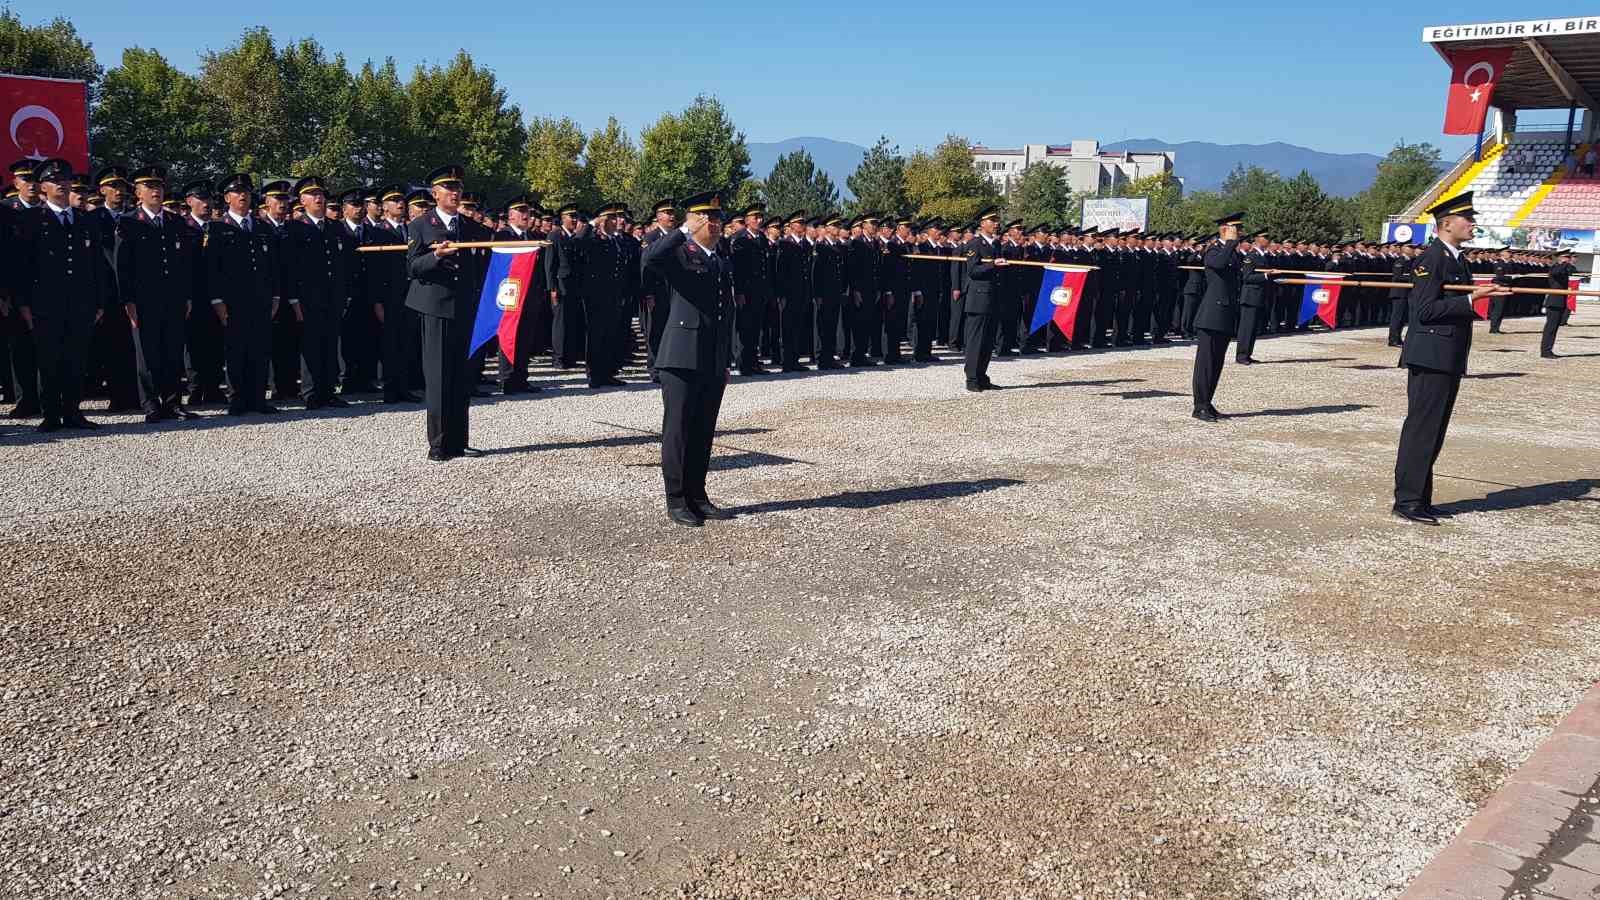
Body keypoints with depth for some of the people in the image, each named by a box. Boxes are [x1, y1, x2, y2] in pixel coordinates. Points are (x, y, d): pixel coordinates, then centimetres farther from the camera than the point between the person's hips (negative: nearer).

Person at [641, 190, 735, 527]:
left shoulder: (724, 265, 20)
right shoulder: (679, 253, -1)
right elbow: (649, 258, -26)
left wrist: (726, 363, 20)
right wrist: (685, 231, -19)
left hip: (713, 364, 7)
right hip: (682, 359, -6)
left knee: (704, 432, 10)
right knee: (678, 430, -1)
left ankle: (697, 497, 19)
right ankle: (676, 502, 6)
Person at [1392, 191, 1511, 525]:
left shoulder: (1456, 259, 18)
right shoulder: (1431, 259, -13)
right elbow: (1425, 310, -20)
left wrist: (1482, 297, 10)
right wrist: (1470, 300, -22)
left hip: (1449, 360, 10)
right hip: (1431, 357, -10)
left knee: (1433, 431, 13)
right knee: (1421, 429, -7)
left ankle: (1418, 498, 19)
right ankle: (1407, 500, -2)